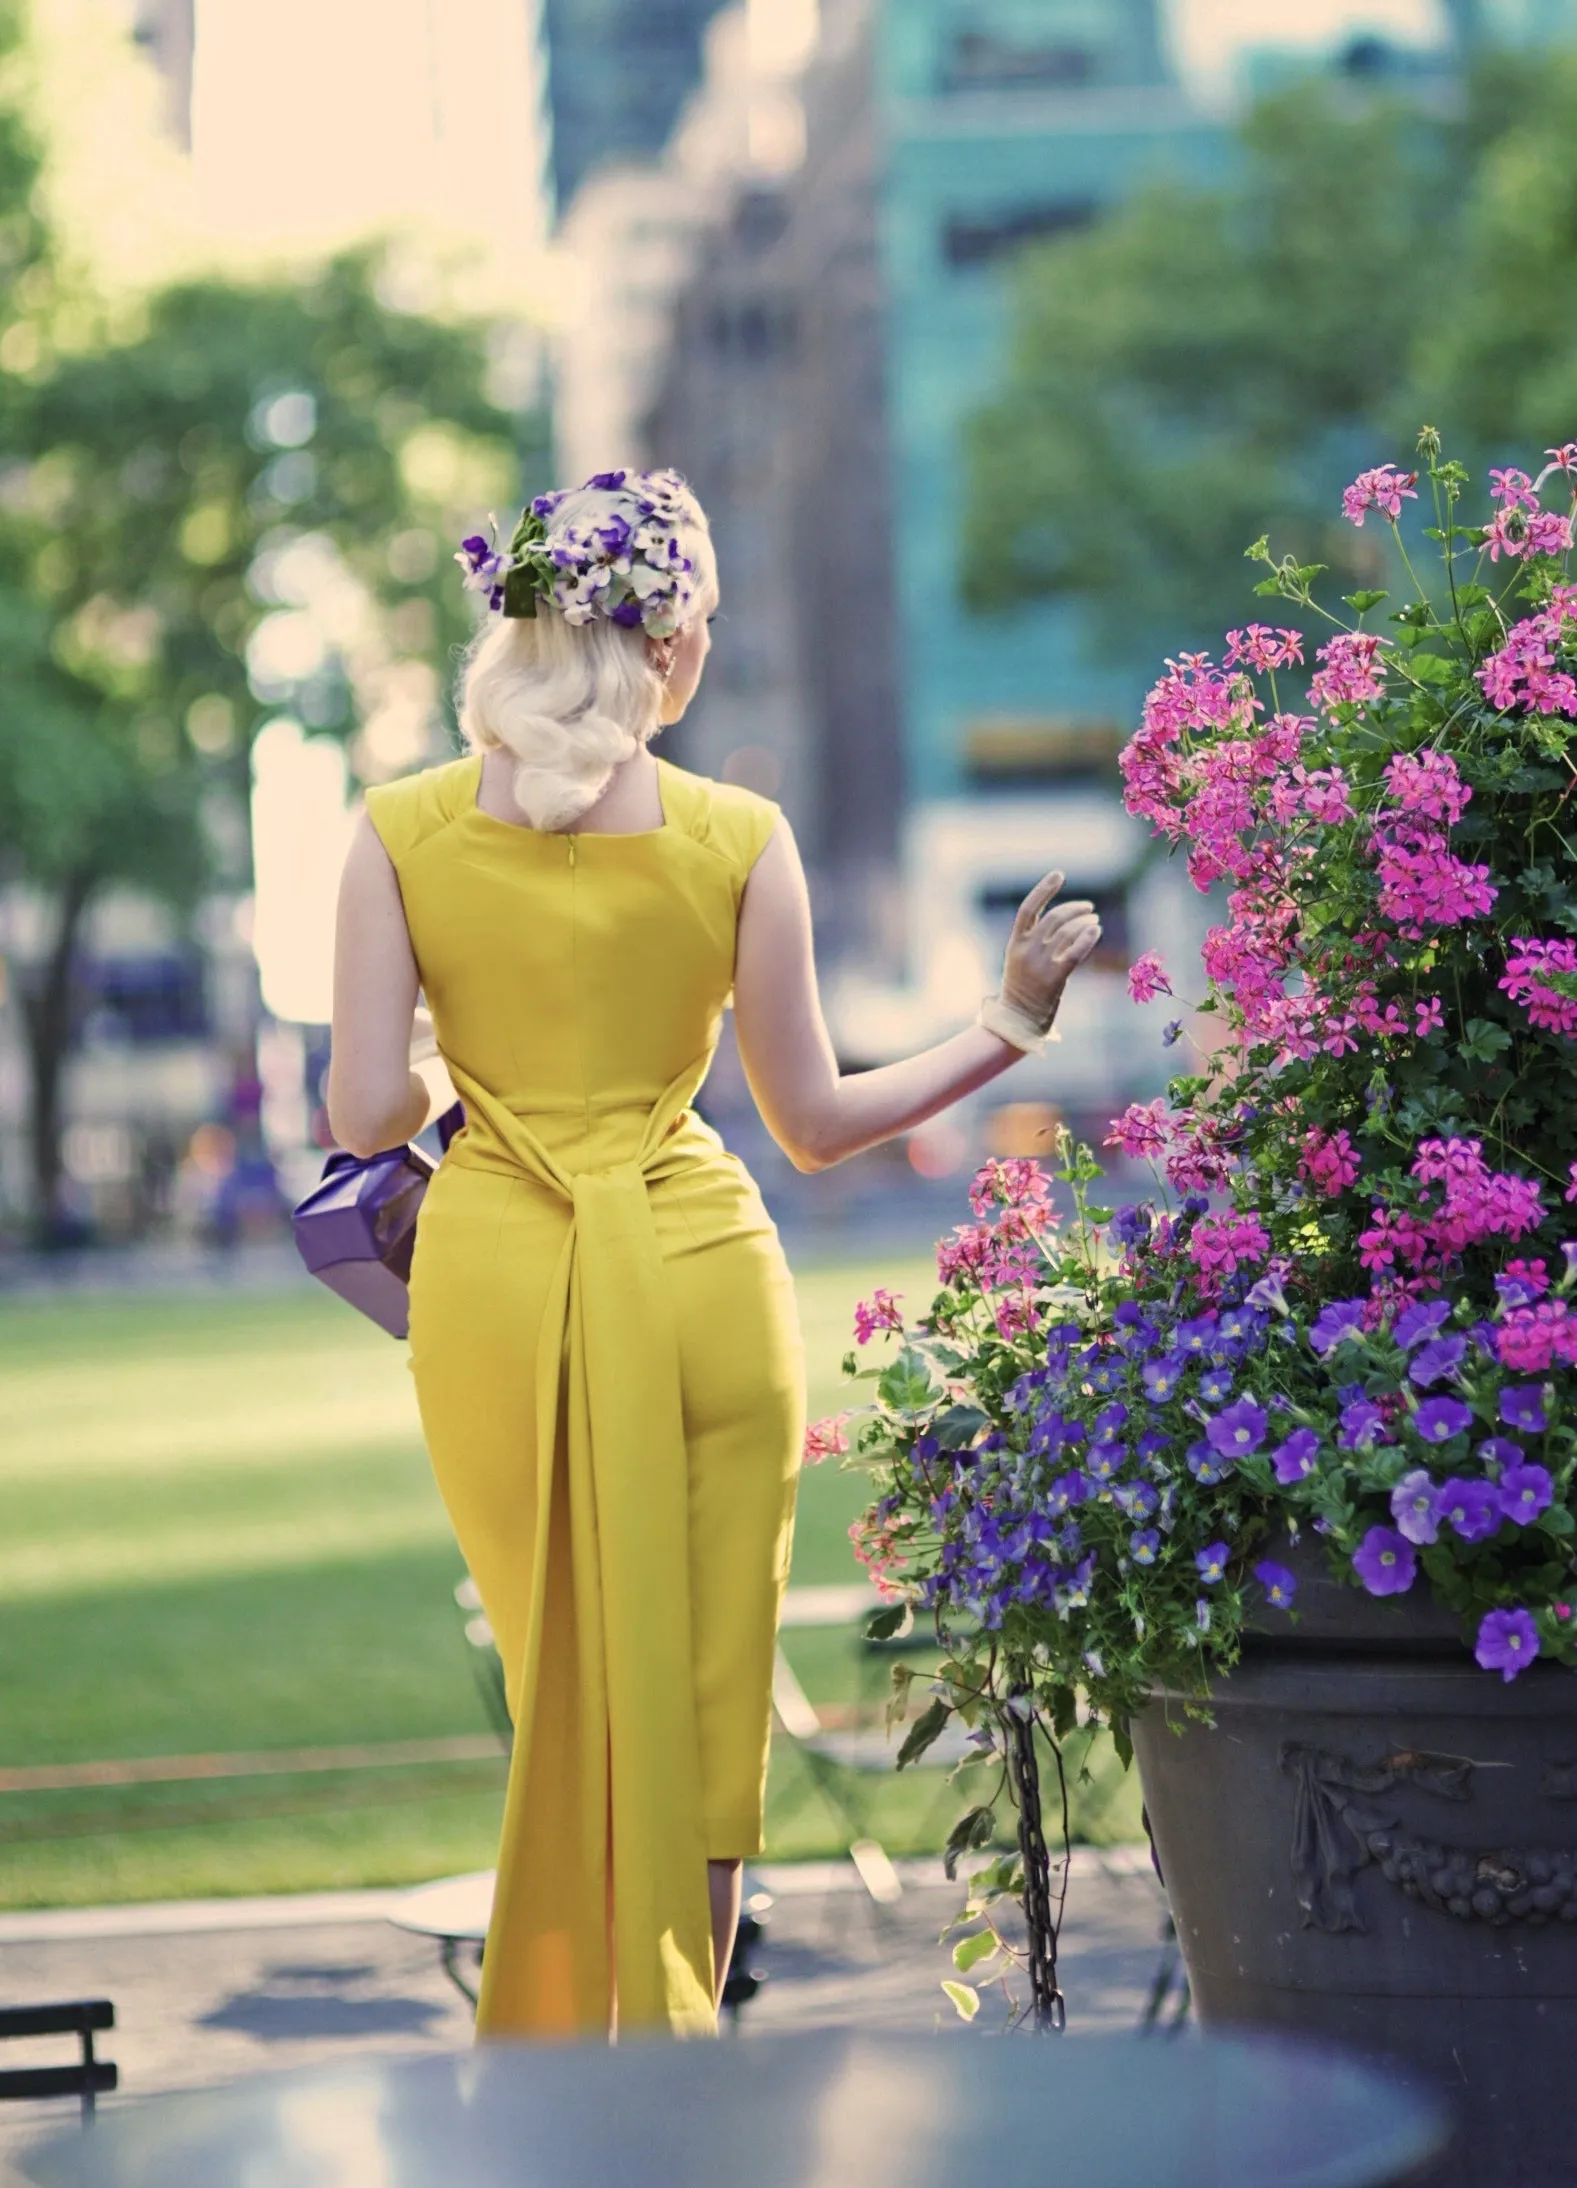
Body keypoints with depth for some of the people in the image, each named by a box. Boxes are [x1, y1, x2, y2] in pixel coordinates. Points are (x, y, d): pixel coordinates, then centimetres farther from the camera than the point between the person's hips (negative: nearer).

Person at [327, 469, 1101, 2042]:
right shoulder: (737, 837, -8)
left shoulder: (403, 829, -6)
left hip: (496, 1283, 2)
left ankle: (550, 2037, 23)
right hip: (697, 1271, -2)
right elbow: (812, 1124, -3)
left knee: (559, 1690, 17)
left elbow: (366, 1115, -7)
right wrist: (1013, 1025, 7)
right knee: (701, 1703, 9)